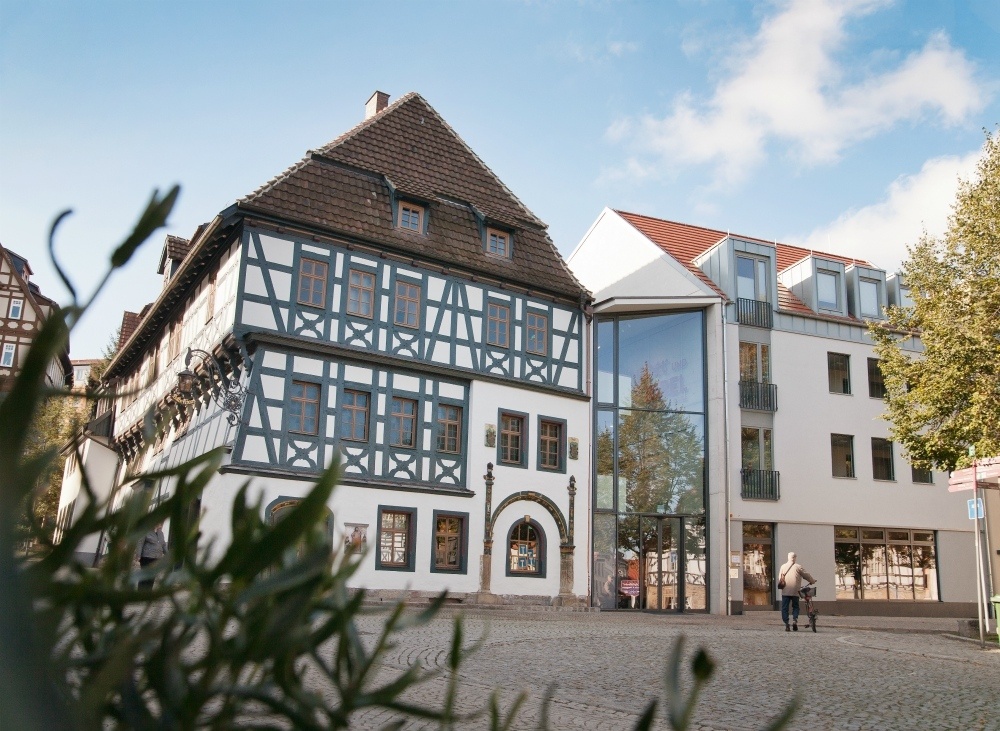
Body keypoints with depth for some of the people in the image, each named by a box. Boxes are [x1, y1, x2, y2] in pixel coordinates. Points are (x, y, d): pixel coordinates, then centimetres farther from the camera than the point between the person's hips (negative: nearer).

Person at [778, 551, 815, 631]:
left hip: (785, 591, 1)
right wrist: (813, 581, 23)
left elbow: (779, 579, 7)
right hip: (795, 591, -1)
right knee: (795, 607, 14)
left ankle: (786, 625, -3)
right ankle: (795, 620, -9)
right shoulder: (798, 566, 0)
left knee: (785, 608, 5)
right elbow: (806, 575, 8)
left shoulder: (783, 567, 6)